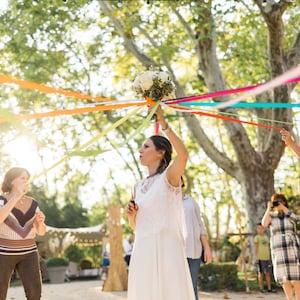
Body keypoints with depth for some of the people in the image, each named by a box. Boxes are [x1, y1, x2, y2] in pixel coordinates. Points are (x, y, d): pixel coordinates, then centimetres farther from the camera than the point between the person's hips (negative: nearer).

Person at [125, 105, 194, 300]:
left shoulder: (169, 176, -1)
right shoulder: (139, 187, 17)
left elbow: (184, 154, -24)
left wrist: (164, 124, -27)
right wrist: (131, 215, 1)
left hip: (165, 248, -6)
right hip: (143, 250, 6)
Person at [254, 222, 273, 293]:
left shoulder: (266, 237, 14)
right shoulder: (257, 237, -3)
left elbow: (268, 247, 18)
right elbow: (255, 247, -7)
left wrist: (270, 257, 16)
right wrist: (256, 257, -14)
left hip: (267, 258, 5)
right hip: (260, 258, -5)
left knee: (268, 273, 6)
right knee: (261, 273, -1)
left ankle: (269, 288, 10)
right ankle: (261, 289, 3)